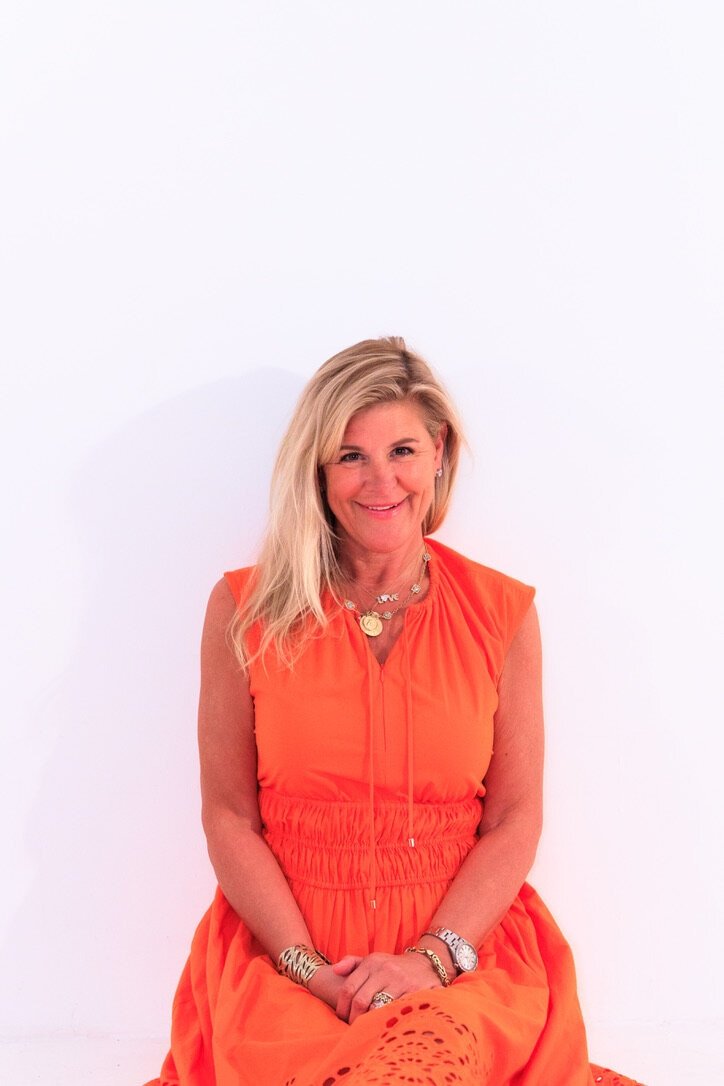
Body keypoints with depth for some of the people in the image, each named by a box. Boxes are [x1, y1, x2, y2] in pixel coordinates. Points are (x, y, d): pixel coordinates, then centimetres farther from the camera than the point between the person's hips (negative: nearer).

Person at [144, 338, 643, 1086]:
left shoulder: (503, 613, 3)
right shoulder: (245, 610, 1)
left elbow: (515, 819, 2)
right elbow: (229, 816, 1)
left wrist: (433, 956, -11)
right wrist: (311, 968, -10)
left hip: (464, 945, 0)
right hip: (281, 942, 1)